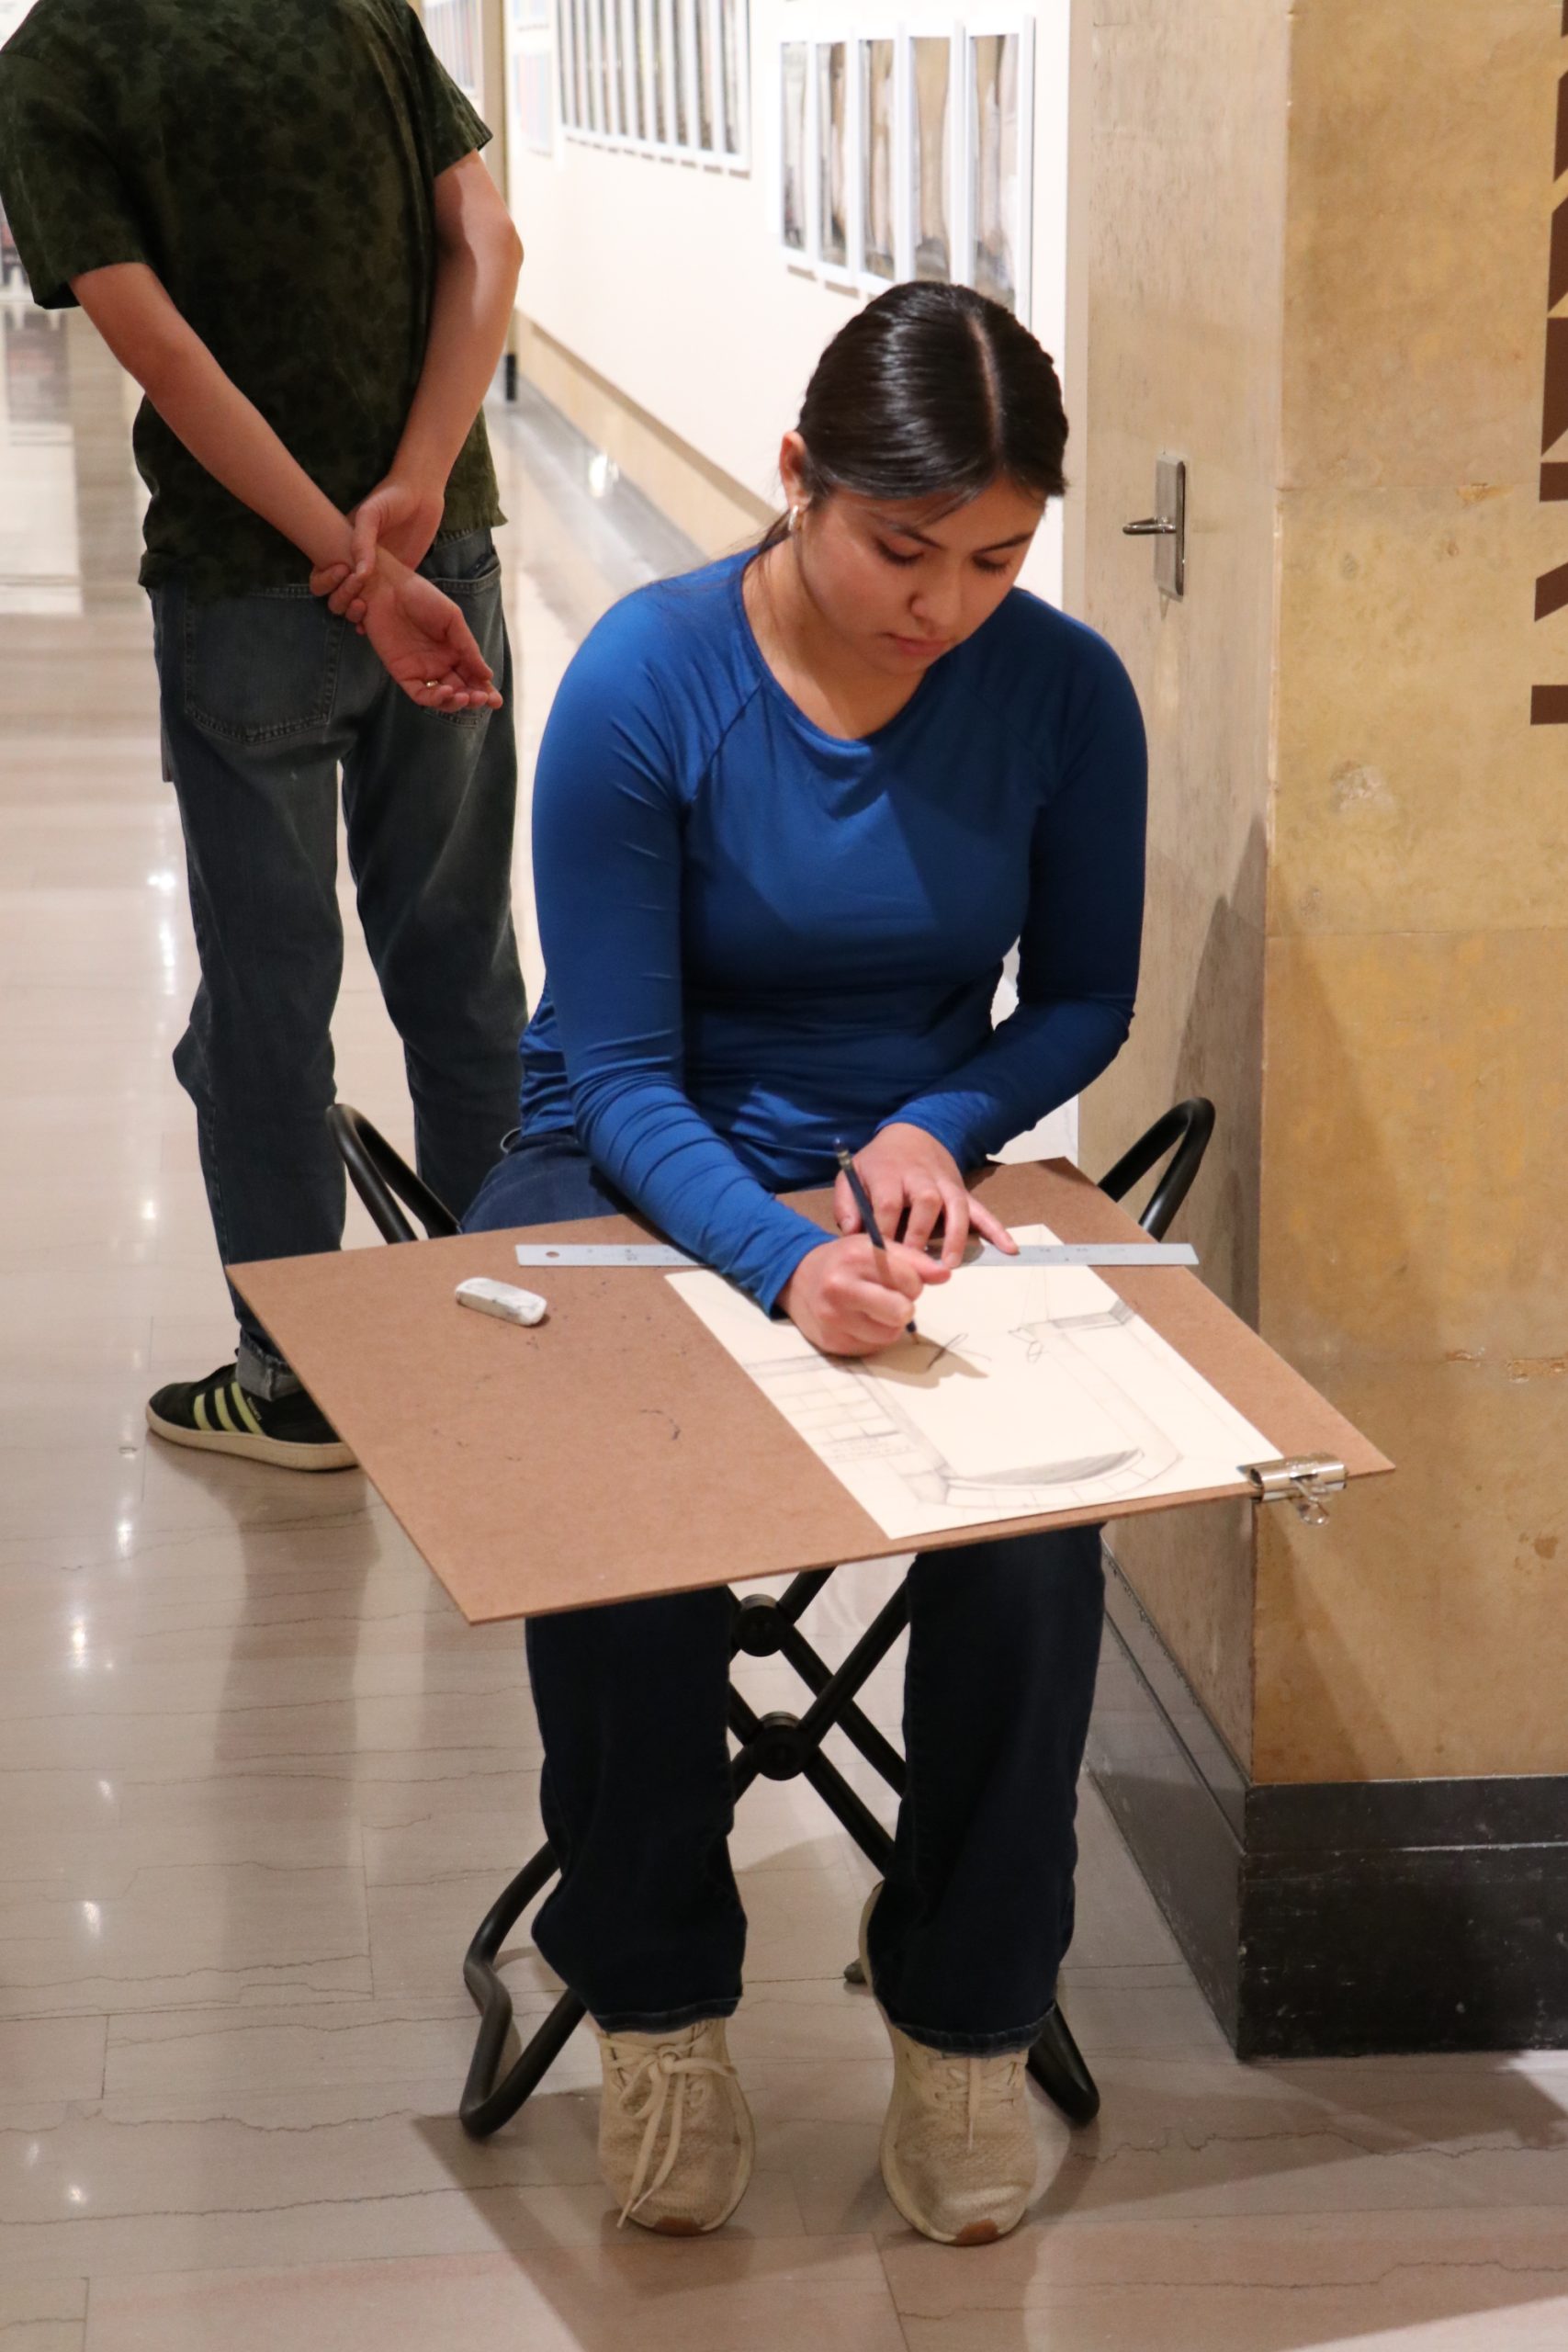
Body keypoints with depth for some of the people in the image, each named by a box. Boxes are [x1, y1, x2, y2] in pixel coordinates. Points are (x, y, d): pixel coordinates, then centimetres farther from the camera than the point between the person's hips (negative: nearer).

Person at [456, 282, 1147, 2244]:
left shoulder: (1064, 693, -9)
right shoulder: (646, 682, -17)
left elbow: (1082, 999, 6)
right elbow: (619, 1069, -16)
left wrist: (938, 1127, -15)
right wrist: (782, 1259, -34)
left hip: (917, 1175, 2)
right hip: (643, 1178, -1)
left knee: (1033, 1524, -28)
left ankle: (965, 2014, -4)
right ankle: (654, 2006, -5)